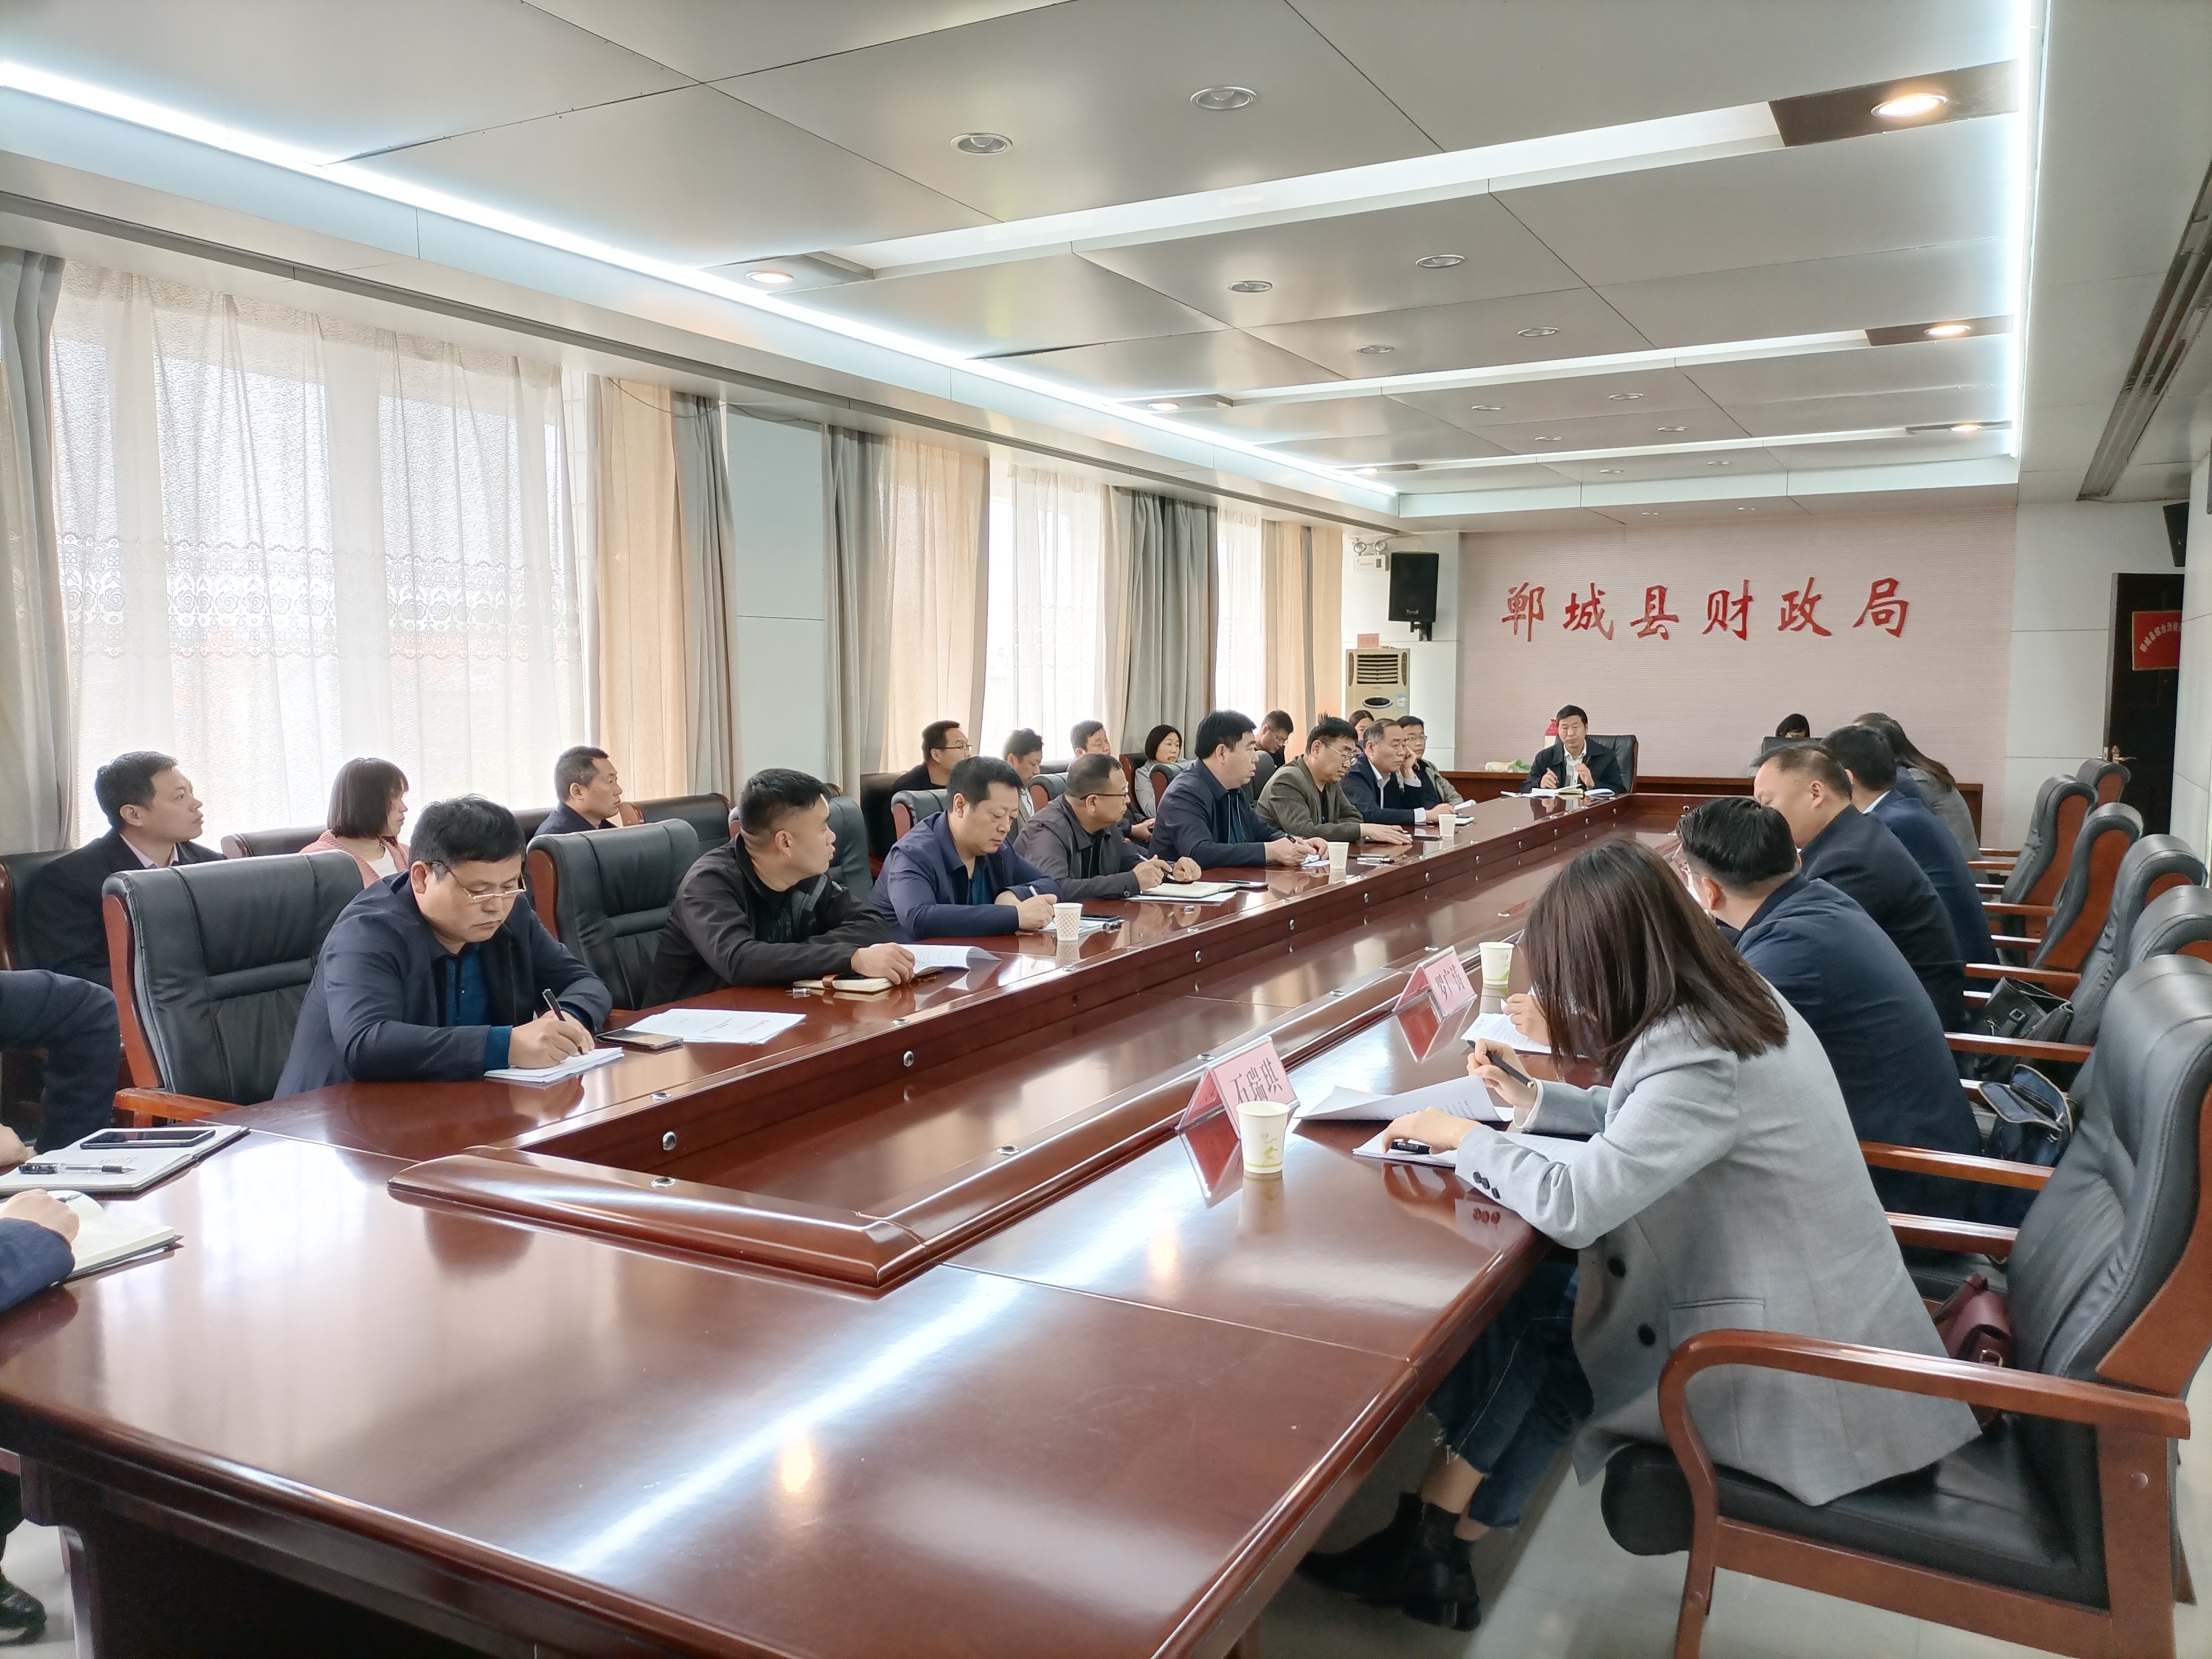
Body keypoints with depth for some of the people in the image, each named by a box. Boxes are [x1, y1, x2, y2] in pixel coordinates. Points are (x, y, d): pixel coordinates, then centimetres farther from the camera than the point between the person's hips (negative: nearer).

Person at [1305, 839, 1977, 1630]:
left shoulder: (1704, 1061, -29)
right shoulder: (1731, 1000, 0)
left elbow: (1571, 1204, -29)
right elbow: (1642, 1118, 17)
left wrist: (1462, 1136, -13)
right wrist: (1533, 1100, 11)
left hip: (1794, 1361, -8)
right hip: (1804, 1308, 8)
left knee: (1525, 1322, 1)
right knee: (1547, 1299, 4)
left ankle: (1432, 1544, 20)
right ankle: (1437, 1547, 11)